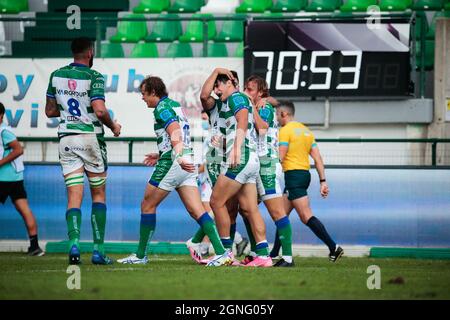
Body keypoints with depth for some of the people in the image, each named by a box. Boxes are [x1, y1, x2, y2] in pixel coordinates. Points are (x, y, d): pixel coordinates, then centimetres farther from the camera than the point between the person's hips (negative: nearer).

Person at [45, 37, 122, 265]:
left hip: (66, 139, 3)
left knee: (74, 197, 0)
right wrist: (113, 126, -2)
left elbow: (50, 111, 11)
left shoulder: (57, 75, 5)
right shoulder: (93, 77, -10)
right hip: (90, 137, -3)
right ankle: (98, 250, 4)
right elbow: (100, 111, -20)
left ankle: (74, 244, -20)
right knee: (98, 195, 8)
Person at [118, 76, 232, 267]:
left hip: (171, 164, -9)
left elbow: (175, 133, -24)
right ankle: (221, 252, -16)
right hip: (187, 162, 9)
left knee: (147, 206, 6)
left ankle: (140, 255, 13)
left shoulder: (162, 108, -8)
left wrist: (179, 157, -38)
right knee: (196, 210, -1)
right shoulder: (174, 105, 20)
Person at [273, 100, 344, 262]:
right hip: (305, 174, 9)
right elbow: (318, 158, 12)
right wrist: (323, 181, 11)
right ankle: (274, 254, 16)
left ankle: (333, 247, -20)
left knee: (306, 217, -12)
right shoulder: (306, 130, 17)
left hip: (293, 174, -9)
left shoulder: (285, 130, -7)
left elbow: (280, 158, -14)